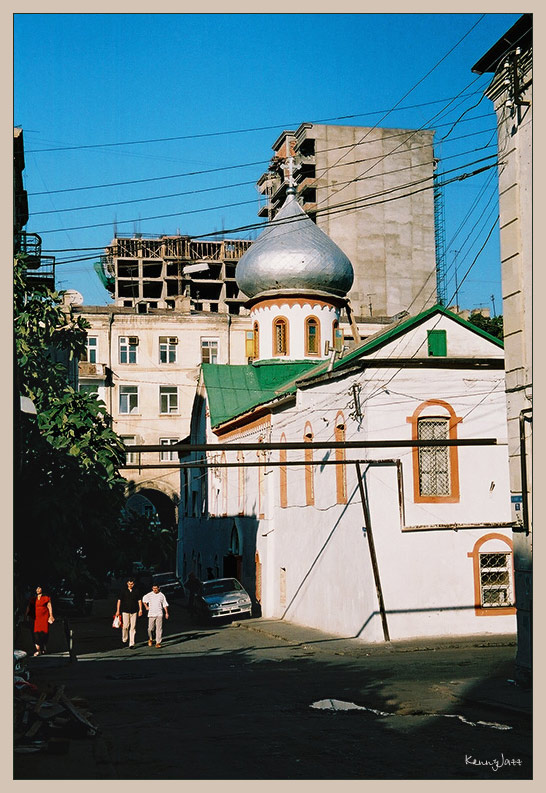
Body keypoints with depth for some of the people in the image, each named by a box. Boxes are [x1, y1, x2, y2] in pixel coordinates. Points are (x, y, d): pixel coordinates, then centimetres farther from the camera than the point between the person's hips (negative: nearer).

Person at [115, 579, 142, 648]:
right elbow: (119, 601, 4)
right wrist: (118, 610, 0)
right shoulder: (123, 590, 3)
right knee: (125, 626, -5)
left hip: (134, 611, 1)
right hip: (125, 611, -1)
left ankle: (131, 644, -2)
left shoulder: (136, 591, 6)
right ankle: (124, 639, 20)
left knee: (133, 627, -2)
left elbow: (139, 600, 10)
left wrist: (140, 610, 0)